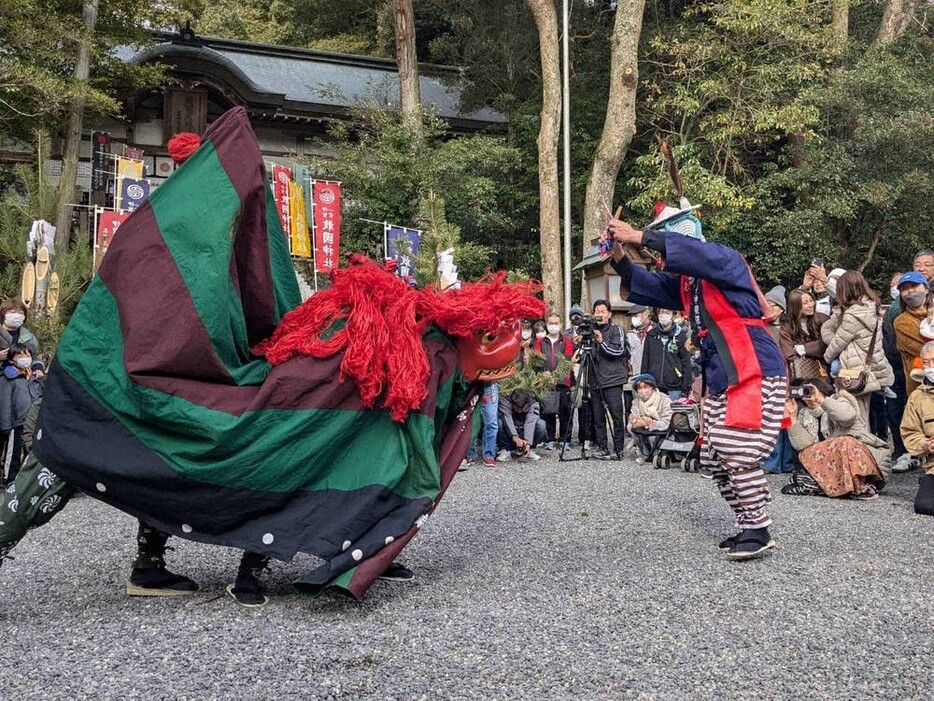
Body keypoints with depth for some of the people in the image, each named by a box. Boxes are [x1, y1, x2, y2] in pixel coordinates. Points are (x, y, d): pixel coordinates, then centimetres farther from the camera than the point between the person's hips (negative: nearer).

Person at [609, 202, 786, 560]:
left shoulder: (726, 260, -11)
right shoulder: (683, 280, 13)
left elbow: (695, 252, -31)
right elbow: (644, 287, 13)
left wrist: (638, 236, -29)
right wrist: (620, 258, -6)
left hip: (755, 374, -10)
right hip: (721, 380, 10)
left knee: (739, 455, -14)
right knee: (713, 458, 9)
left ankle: (759, 531, -2)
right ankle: (748, 526, 20)